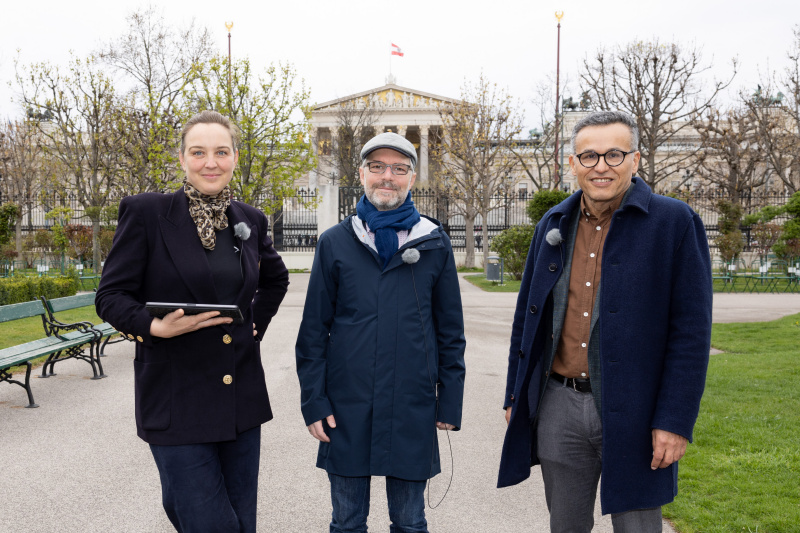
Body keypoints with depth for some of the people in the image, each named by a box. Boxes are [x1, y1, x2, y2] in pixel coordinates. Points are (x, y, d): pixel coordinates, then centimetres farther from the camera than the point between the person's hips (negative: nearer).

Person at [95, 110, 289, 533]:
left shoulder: (250, 220, 8)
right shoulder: (144, 212, -6)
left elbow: (276, 278, 26)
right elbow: (111, 296, -5)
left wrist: (255, 324, 12)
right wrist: (155, 327, -23)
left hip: (241, 398, 5)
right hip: (177, 399, -5)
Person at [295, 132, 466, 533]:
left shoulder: (434, 243, 4)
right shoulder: (335, 243, 3)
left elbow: (450, 330, 7)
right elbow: (313, 330, 4)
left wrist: (450, 401, 3)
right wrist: (313, 401, -1)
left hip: (412, 409, 0)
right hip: (347, 408, 0)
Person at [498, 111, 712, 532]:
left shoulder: (674, 223, -6)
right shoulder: (553, 225, 9)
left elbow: (691, 331, -9)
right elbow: (526, 316, 15)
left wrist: (676, 420, -14)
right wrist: (515, 395, 12)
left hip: (632, 413, -4)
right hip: (559, 407, 4)